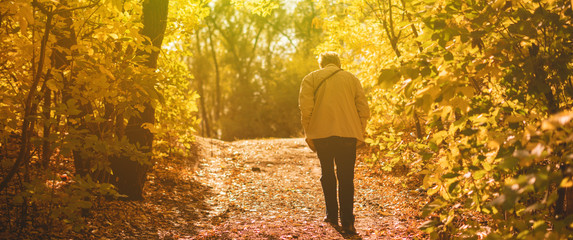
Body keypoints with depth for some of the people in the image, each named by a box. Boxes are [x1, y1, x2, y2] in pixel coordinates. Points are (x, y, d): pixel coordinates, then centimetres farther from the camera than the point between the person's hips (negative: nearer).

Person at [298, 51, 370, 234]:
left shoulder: (311, 78, 9)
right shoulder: (352, 78, 15)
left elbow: (305, 108, -3)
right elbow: (364, 109, 8)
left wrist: (308, 134, 3)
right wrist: (359, 134, 13)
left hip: (321, 134, 0)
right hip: (348, 134, 1)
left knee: (327, 173, 16)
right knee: (346, 178, 2)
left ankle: (332, 215, 21)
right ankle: (347, 222, -5)